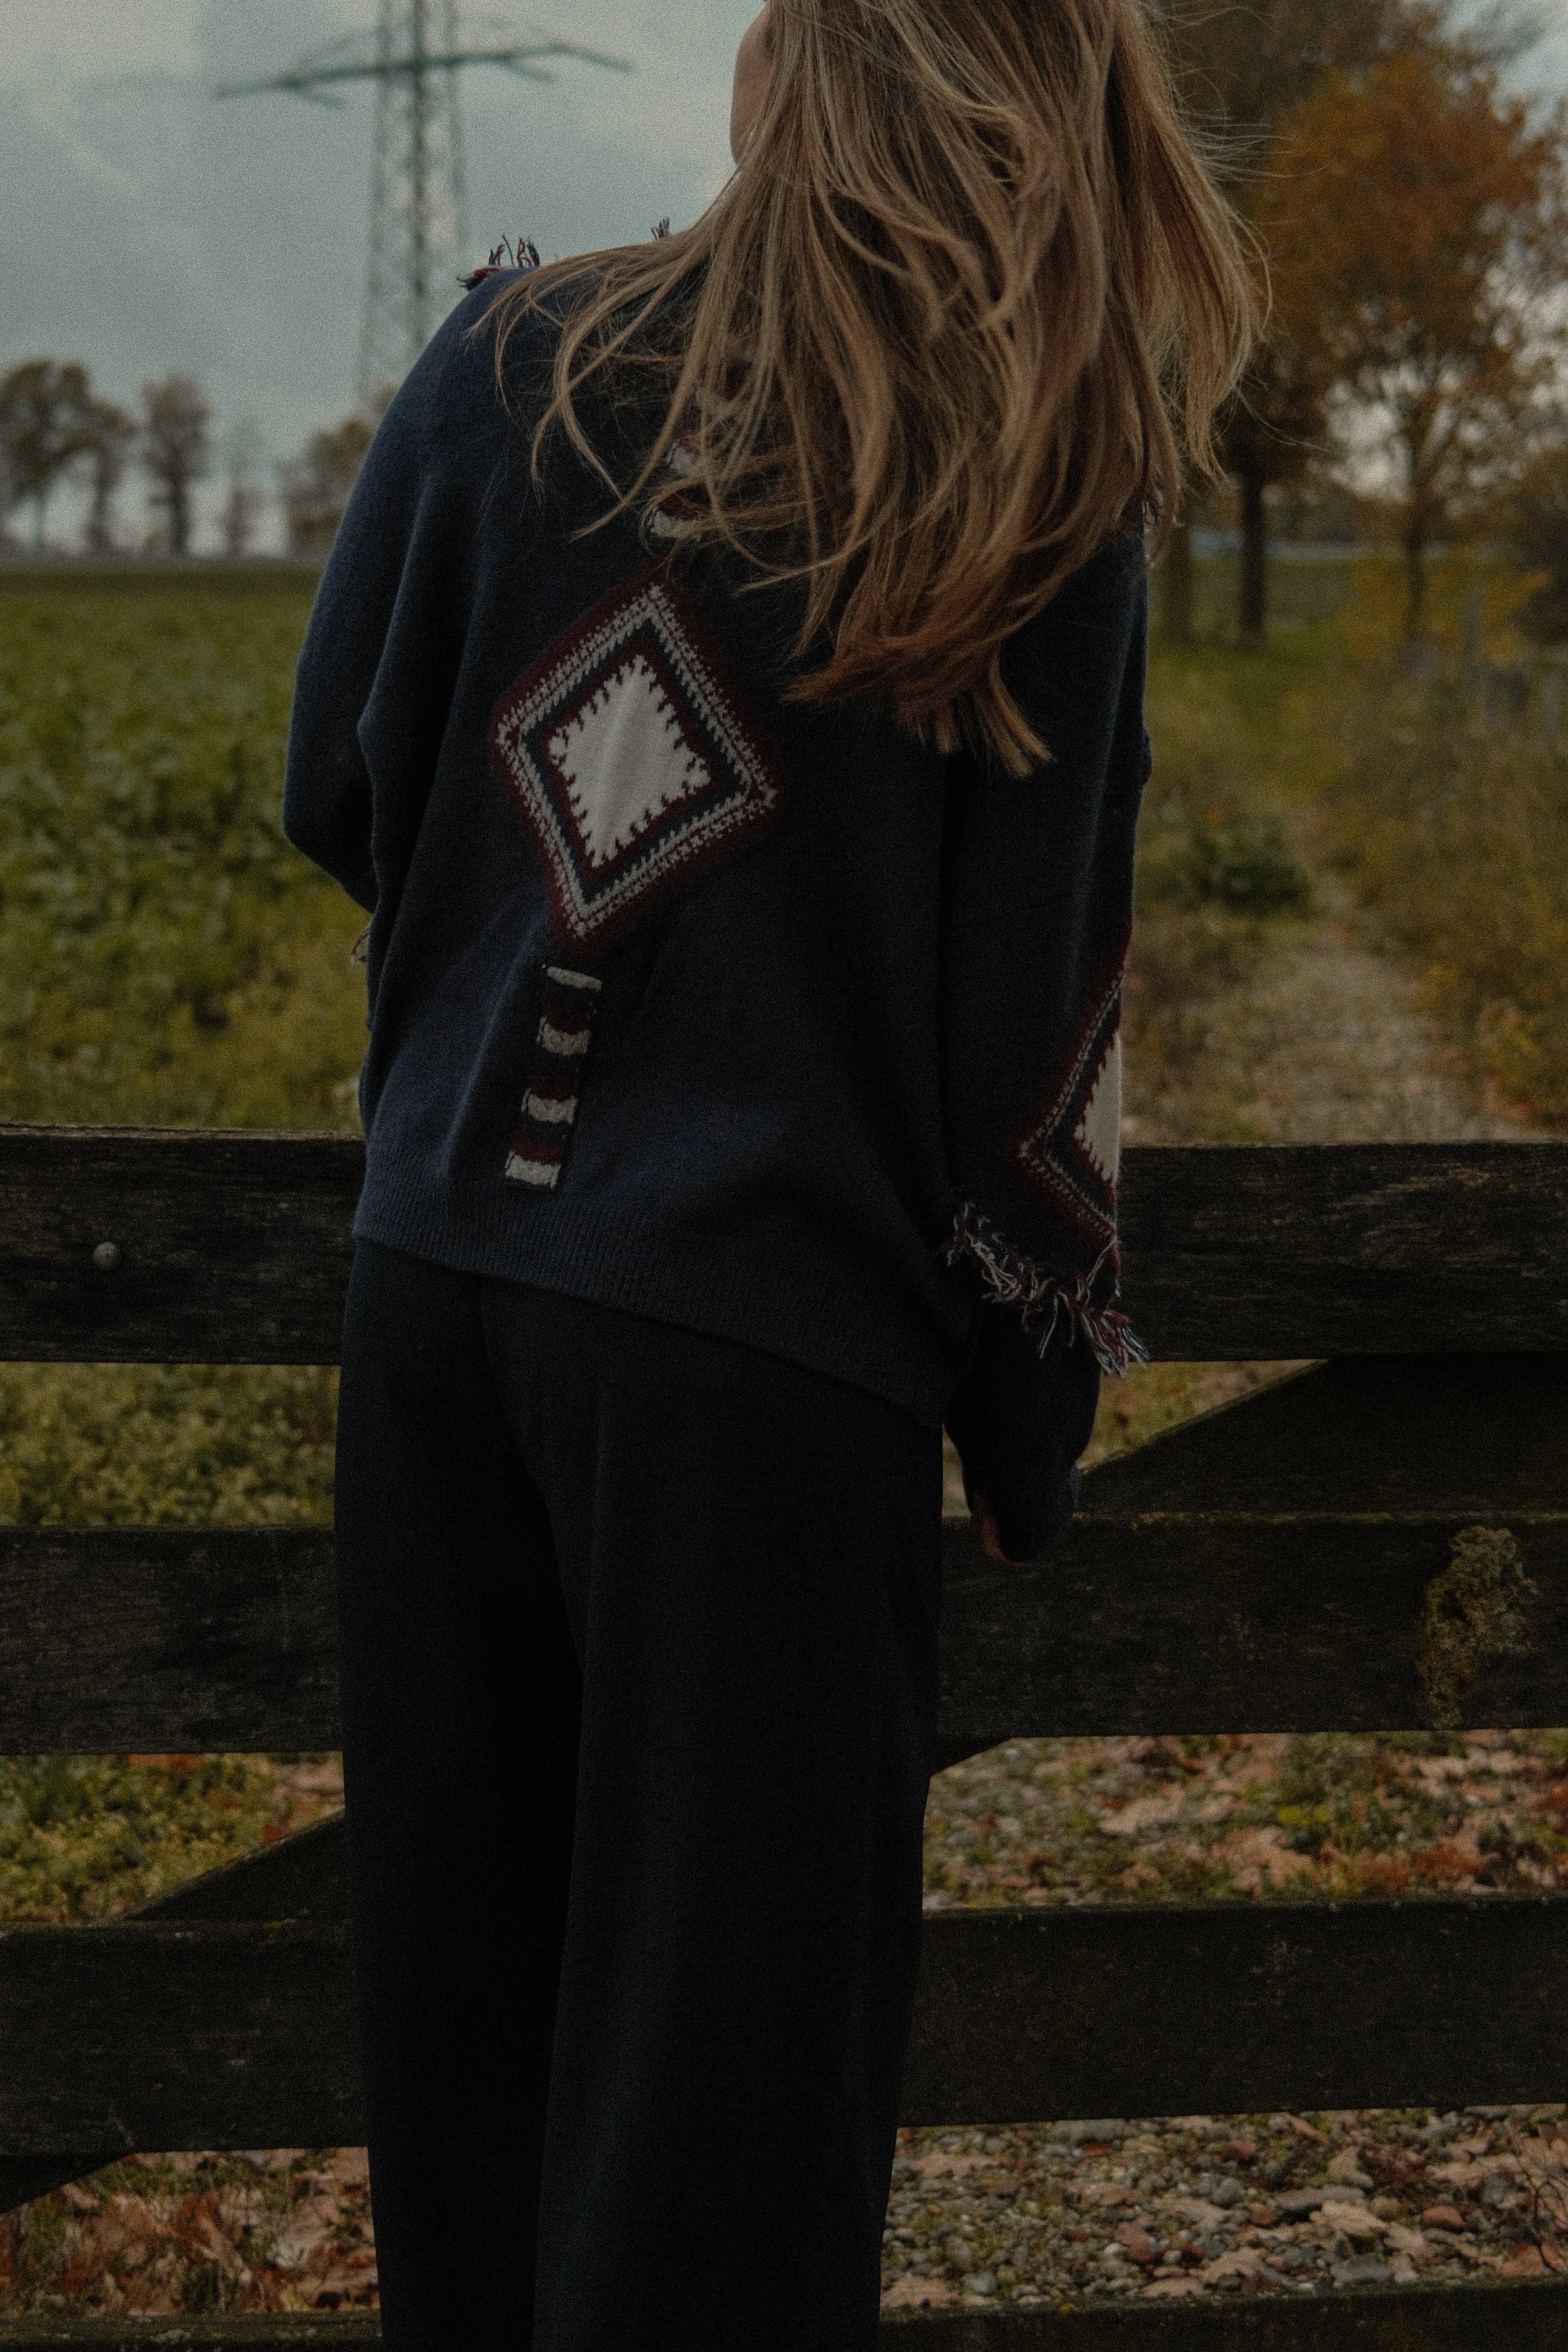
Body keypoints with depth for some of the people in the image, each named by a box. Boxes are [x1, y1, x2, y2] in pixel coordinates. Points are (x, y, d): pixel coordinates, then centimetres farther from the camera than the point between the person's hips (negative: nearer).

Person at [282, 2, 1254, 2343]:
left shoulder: (515, 364, 2)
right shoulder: (1047, 489, -6)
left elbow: (339, 794, 9)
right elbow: (1033, 1013, -6)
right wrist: (1035, 1423, 5)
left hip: (443, 1263, 4)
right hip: (764, 1327, -4)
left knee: (466, 1963, 17)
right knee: (726, 2026, 4)